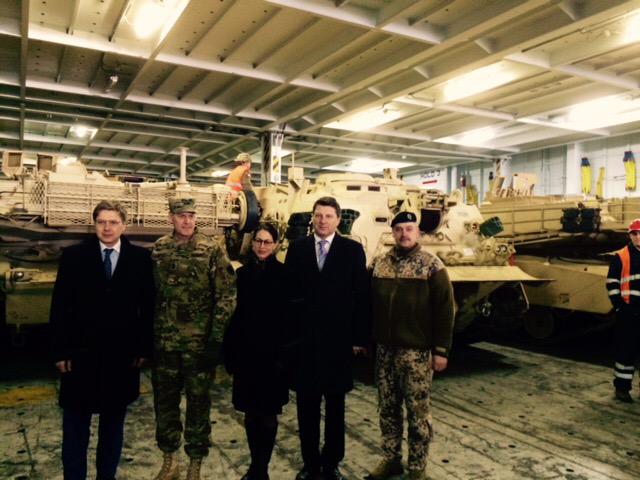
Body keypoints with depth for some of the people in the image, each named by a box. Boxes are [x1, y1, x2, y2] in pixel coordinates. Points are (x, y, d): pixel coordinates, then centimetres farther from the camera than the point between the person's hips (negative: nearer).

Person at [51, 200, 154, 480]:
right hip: (80, 354, 0)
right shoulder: (73, 256, -1)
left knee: (113, 423, 15)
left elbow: (147, 307, 1)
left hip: (123, 356, 1)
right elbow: (60, 307, -1)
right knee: (75, 428, 10)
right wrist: (61, 351, -5)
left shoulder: (140, 258, 0)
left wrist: (143, 348, -2)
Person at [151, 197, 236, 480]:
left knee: (198, 401, 8)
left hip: (200, 341, -3)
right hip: (165, 340, 4)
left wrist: (217, 338, -12)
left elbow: (226, 295, -9)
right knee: (164, 400, 13)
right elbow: (152, 292, 11)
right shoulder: (159, 250, 3)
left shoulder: (212, 250, -8)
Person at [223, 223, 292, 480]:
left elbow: (290, 316, -7)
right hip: (246, 353, 3)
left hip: (272, 353, -3)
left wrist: (284, 354, -12)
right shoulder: (242, 273, 5)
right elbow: (234, 314, 5)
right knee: (251, 413, 12)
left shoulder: (284, 274, -5)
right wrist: (231, 352, 2)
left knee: (268, 414, 5)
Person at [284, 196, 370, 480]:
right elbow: (289, 291, 2)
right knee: (306, 403, 11)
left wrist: (359, 337, -5)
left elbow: (361, 296, -2)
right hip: (303, 338, 1)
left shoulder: (353, 250, -1)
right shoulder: (297, 248, 4)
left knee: (335, 404, 13)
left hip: (338, 338, -1)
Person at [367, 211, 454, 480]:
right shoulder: (378, 264, 7)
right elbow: (369, 303, 11)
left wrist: (441, 350, -8)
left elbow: (444, 310, -5)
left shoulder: (432, 265, -4)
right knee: (387, 409, 13)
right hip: (384, 349, 4)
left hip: (417, 351, -4)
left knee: (418, 412, 5)